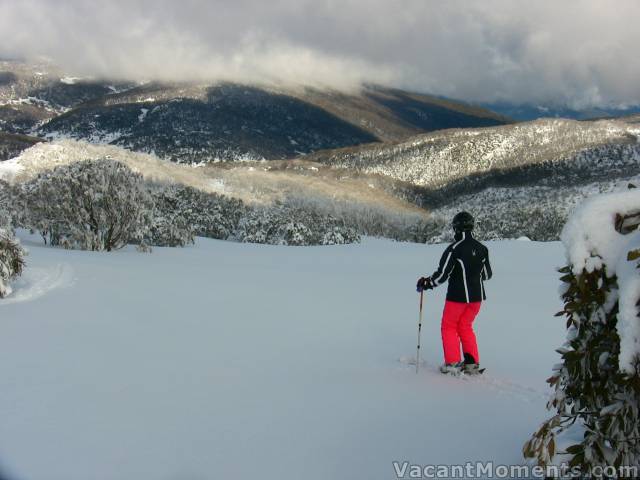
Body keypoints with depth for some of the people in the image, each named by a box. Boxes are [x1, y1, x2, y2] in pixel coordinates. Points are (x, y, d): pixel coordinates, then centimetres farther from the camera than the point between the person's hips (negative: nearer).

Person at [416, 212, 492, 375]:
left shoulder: (454, 249, -16)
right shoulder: (481, 248, 2)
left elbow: (442, 274, -16)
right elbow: (487, 275, 11)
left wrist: (426, 283, 0)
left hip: (458, 295, -5)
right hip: (477, 295, 6)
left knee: (449, 327, 11)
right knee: (466, 327, 19)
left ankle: (452, 363, 8)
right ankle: (472, 363, 14)